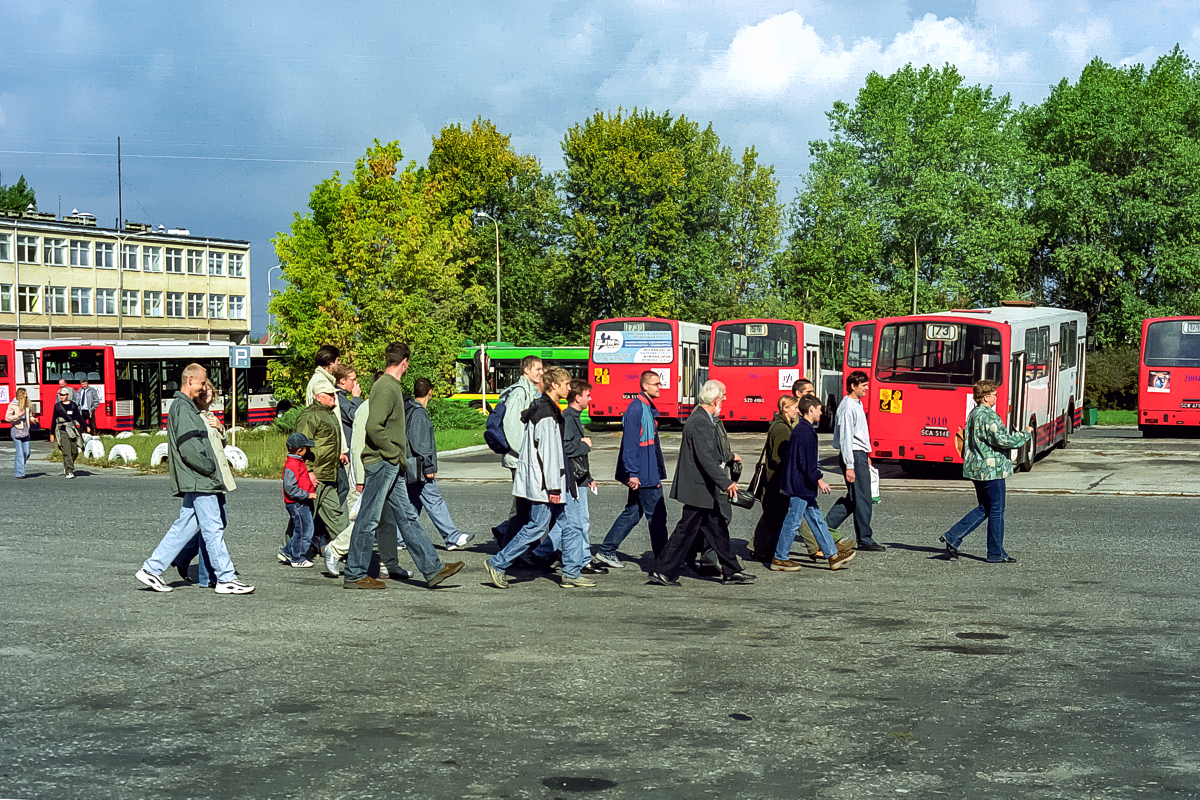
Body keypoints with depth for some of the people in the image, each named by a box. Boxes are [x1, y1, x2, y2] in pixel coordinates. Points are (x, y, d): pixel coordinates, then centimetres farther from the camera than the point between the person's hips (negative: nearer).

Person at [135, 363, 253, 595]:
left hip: (195, 481, 10)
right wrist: (209, 468, -14)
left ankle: (151, 569, 15)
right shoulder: (183, 408, -14)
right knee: (213, 528, -6)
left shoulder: (185, 406, 20)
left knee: (184, 526, 12)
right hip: (198, 480, -10)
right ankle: (226, 579, -1)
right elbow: (188, 447, -21)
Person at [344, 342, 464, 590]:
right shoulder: (386, 388, -15)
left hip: (392, 467, 10)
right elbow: (373, 427, -24)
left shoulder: (392, 386, 16)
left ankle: (432, 569, 10)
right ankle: (355, 575, 6)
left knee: (407, 517, 9)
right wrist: (395, 454, -16)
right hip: (381, 464, -10)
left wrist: (400, 457, 14)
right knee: (368, 520, -2)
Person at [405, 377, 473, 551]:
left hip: (412, 470, 10)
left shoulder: (410, 410, 15)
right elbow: (419, 444, -20)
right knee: (434, 502, -7)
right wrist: (428, 467, -17)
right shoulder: (419, 413, -15)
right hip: (419, 467, -10)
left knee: (413, 503, 13)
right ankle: (453, 538, -4)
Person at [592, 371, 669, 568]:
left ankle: (606, 551, 20)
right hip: (643, 475, -10)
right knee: (656, 514, -4)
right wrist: (632, 474, -23)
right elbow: (630, 444, -20)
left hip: (649, 472, 10)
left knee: (633, 512, 14)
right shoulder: (635, 409, -16)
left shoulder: (648, 408, 15)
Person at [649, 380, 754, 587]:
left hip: (703, 488, 11)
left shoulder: (702, 418, 12)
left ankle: (731, 572, 19)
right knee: (687, 530, -3)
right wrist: (726, 483, -30)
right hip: (698, 488, -11)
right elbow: (706, 459, -27)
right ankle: (662, 572, 4)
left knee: (717, 529, 13)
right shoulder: (700, 423, -21)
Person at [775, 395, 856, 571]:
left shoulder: (800, 429, 15)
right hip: (800, 485, -11)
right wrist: (819, 479, -20)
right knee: (793, 520, -4)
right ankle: (779, 559, 4)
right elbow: (807, 460, -22)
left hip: (802, 486, 11)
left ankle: (834, 555, 16)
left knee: (816, 519, 12)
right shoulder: (805, 431, -17)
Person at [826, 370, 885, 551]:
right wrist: (849, 466, -22)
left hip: (860, 455, 10)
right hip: (854, 455, -10)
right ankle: (865, 540, 1)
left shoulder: (858, 404, 15)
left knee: (853, 497, 13)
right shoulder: (848, 407, -16)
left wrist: (866, 455, 25)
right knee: (862, 498, -5)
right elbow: (845, 438, -19)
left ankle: (826, 527, 18)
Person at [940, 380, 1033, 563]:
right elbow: (1002, 440, -22)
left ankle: (953, 537, 8)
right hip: (991, 469, -9)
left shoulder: (973, 414, 13)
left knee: (984, 508, 17)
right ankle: (996, 553, 9)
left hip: (976, 469, 9)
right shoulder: (989, 416, -17)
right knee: (996, 510, 2)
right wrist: (1025, 434, -9)